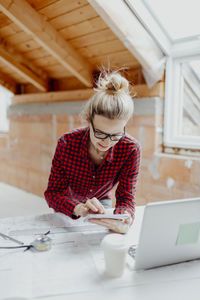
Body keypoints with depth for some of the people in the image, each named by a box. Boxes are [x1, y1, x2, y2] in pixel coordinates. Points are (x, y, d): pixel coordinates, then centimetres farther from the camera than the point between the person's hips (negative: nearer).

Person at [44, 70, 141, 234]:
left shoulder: (130, 149, -27)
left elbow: (126, 197, -23)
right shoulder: (67, 143, -28)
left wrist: (123, 222, -46)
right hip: (68, 206, 0)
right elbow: (53, 192, -26)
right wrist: (78, 208, -47)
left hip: (102, 202, 0)